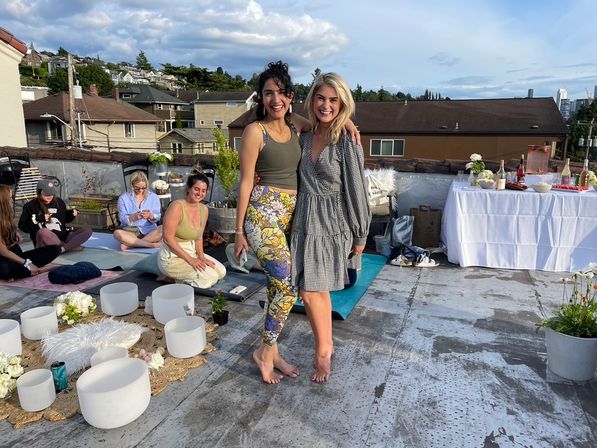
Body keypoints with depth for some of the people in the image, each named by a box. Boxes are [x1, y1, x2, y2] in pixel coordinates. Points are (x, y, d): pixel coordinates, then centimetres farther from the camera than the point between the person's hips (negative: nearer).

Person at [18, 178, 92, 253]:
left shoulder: (59, 202, 13)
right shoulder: (30, 206, 3)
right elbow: (22, 226, -1)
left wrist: (71, 214, 6)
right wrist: (39, 219, -14)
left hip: (63, 237, 4)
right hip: (45, 243, -4)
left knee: (87, 230, -13)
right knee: (42, 232, -39)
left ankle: (62, 249, -30)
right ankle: (72, 246, -24)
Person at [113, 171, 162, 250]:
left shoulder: (153, 197, 9)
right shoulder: (123, 198, 6)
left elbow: (158, 217, 3)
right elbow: (122, 219, -2)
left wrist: (150, 216, -21)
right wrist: (133, 217, -23)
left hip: (149, 231, 1)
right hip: (130, 231, -1)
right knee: (117, 233, -33)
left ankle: (129, 244, -30)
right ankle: (151, 244, -33)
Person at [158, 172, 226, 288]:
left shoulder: (204, 209, 3)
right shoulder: (177, 206, -20)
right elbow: (168, 238, -22)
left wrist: (201, 257, -6)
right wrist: (190, 259, -21)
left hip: (191, 252, 8)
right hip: (172, 257, -8)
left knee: (221, 272, 2)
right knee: (211, 278, -17)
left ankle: (178, 277, 8)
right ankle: (175, 279, 1)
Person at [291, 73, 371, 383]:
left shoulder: (347, 144, -10)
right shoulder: (305, 138, 7)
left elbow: (356, 192, -8)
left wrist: (360, 236, -4)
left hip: (332, 223, -5)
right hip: (305, 221, 5)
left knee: (310, 291, -4)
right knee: (317, 289, 13)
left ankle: (323, 351, 19)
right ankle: (326, 344, 33)